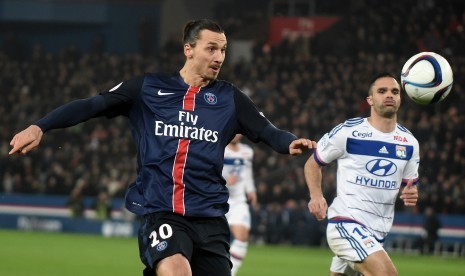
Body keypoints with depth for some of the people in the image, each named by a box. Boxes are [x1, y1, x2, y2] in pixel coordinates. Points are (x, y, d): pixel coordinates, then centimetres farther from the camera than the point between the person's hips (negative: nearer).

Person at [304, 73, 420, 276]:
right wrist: (316, 196, -13)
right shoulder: (347, 132, -8)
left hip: (378, 232, 7)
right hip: (345, 223, -7)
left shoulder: (409, 143, 7)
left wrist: (410, 194, -6)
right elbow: (312, 164, 5)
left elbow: (408, 184, 19)